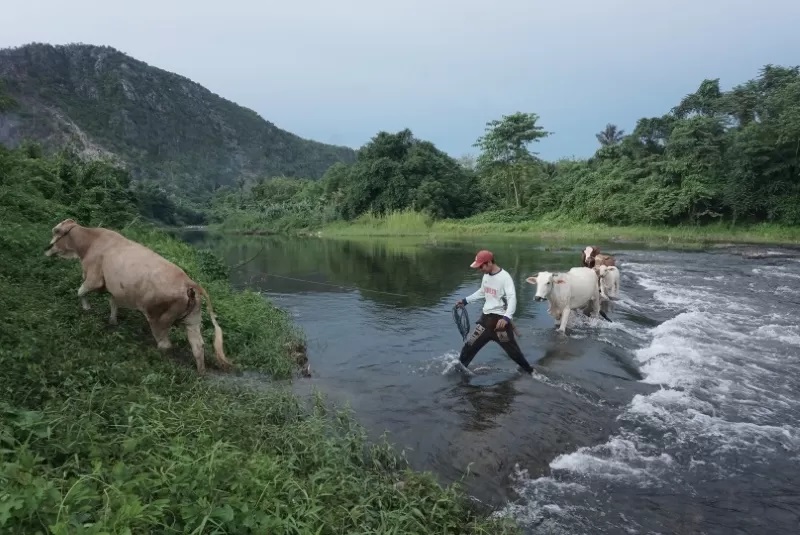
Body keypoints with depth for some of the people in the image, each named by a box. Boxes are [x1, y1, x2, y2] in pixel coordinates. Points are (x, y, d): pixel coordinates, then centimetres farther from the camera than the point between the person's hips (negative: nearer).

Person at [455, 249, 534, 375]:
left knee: (512, 350, 0)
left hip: (500, 319, -7)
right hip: (486, 318, 7)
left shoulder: (504, 277, -18)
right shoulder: (486, 276, 6)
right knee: (469, 345, 8)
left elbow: (512, 299, -25)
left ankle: (531, 372, 17)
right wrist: (466, 300, 23)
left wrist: (506, 318, -39)